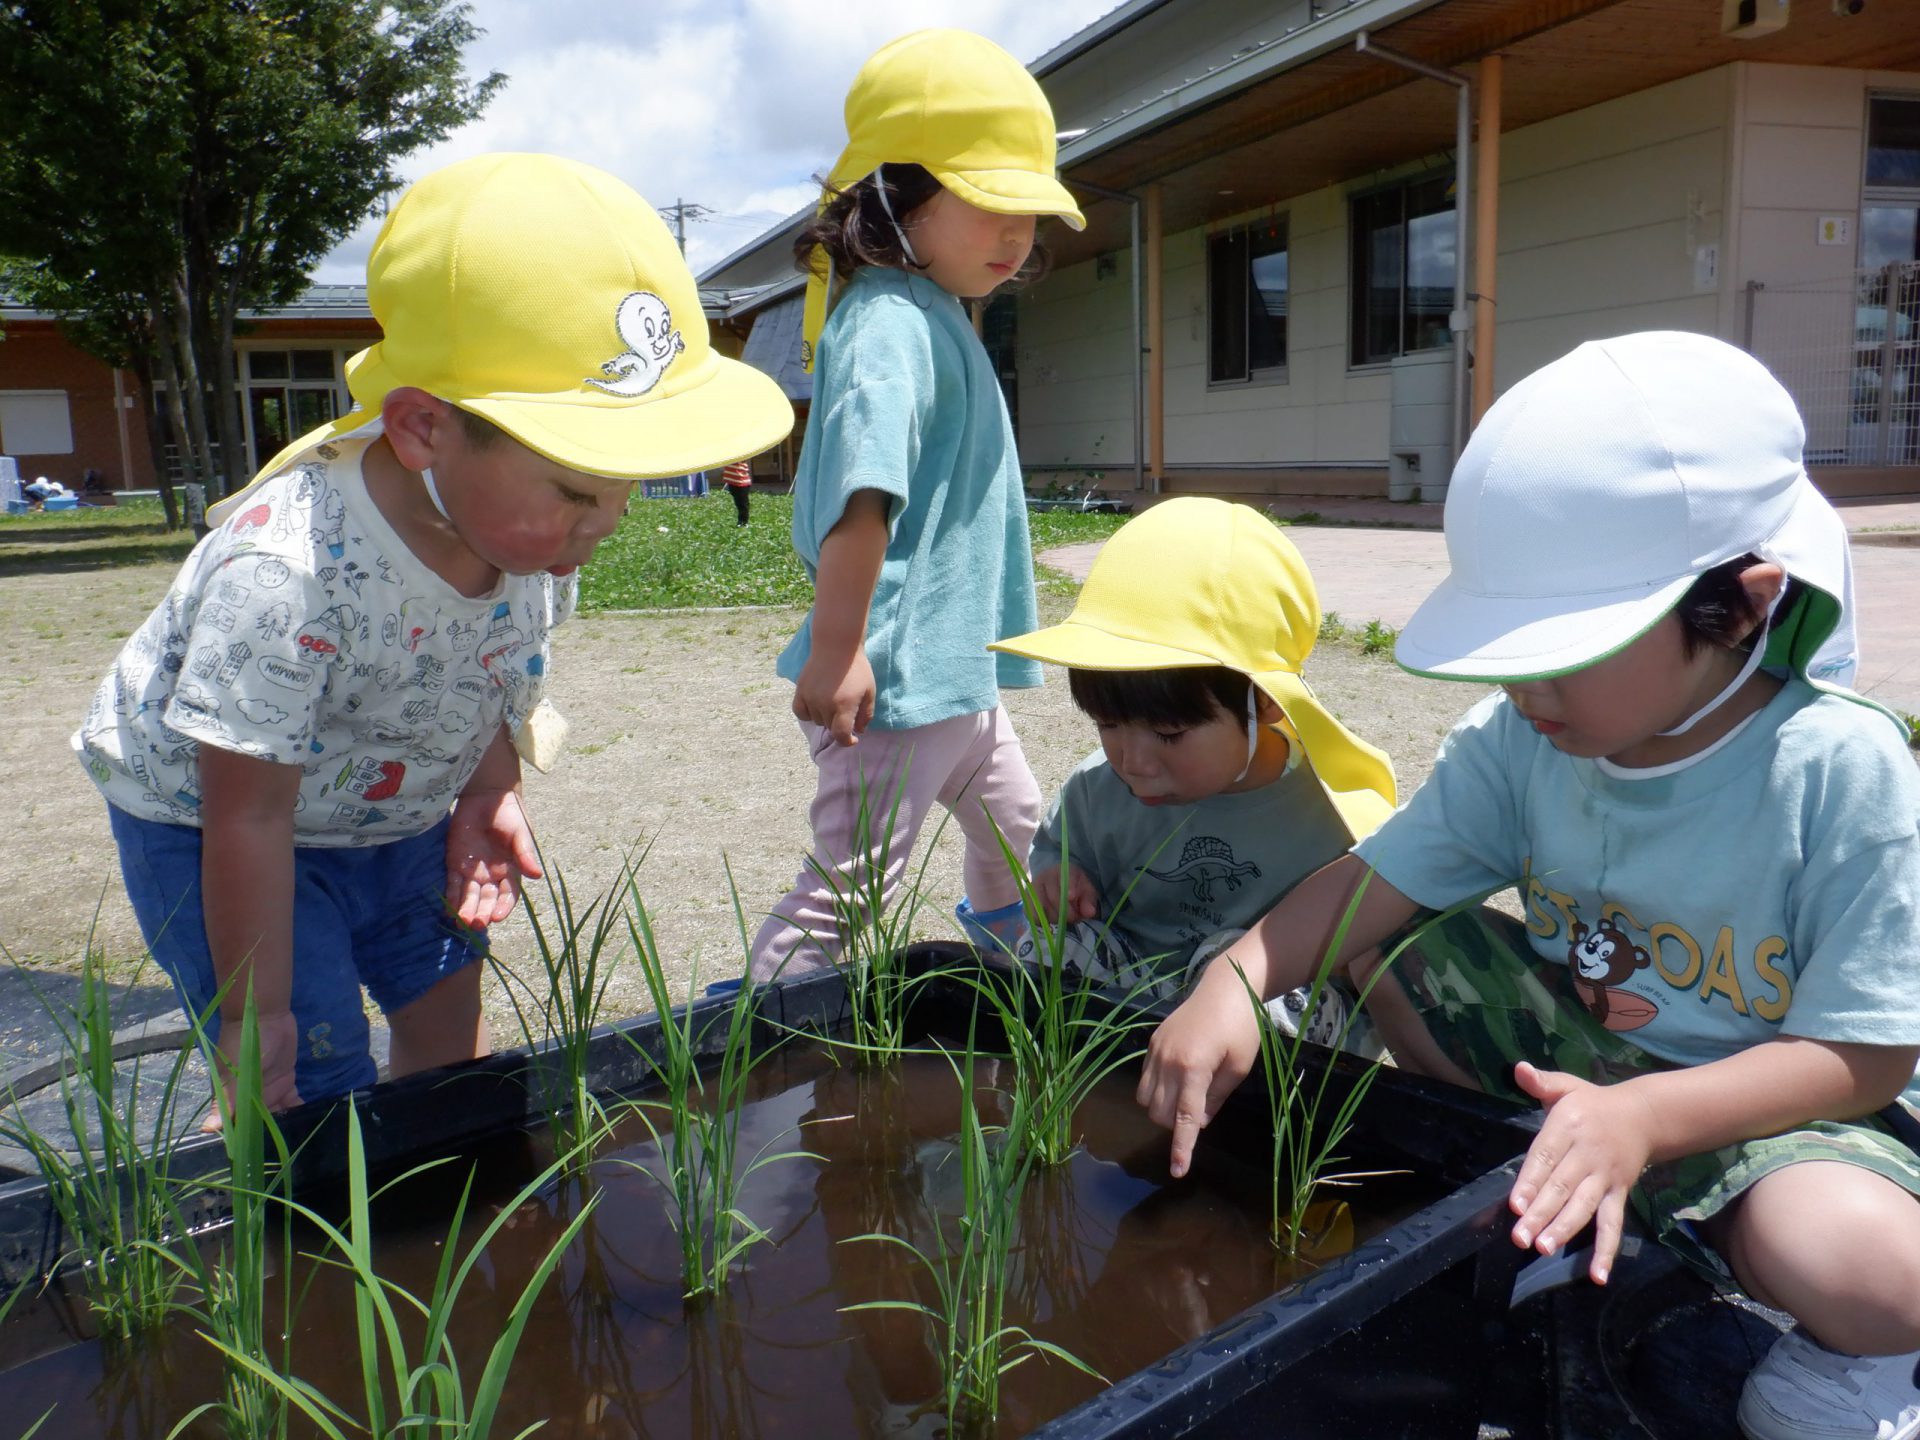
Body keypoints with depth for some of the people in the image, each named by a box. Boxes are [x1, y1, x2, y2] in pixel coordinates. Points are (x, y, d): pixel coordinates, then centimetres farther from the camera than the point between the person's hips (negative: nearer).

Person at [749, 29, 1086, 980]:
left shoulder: (939, 316, 13)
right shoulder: (890, 323, -19)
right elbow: (861, 495, -32)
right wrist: (836, 648, -35)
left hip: (956, 671, 11)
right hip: (894, 682, -11)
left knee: (1015, 831, 26)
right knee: (847, 887, -4)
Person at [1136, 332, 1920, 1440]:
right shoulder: (1518, 742, -11)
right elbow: (1377, 882, -11)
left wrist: (1646, 1118, -36)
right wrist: (1234, 981, -30)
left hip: (1779, 1098, -5)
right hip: (1572, 1045, 5)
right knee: (1393, 959, -12)